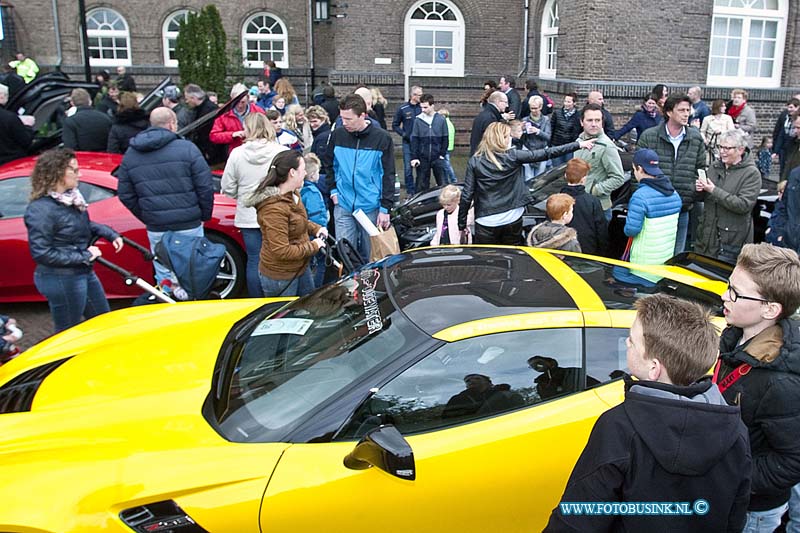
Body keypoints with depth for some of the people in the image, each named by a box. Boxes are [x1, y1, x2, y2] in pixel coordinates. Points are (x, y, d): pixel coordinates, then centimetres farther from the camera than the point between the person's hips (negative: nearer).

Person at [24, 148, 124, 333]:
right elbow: (41, 253, -22)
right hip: (61, 280, -8)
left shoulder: (71, 198, 0)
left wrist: (110, 234, 4)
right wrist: (84, 256, -21)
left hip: (84, 273, 9)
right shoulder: (40, 210, -22)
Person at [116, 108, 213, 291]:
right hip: (188, 226, -3)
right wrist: (205, 215, 5)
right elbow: (205, 187, -8)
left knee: (163, 276, 13)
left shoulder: (130, 154, 7)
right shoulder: (187, 148, -6)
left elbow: (125, 195, 9)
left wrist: (146, 218, 17)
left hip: (155, 229, 3)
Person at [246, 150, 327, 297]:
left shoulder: (293, 195, 1)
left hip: (301, 268, 9)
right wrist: (313, 246, -18)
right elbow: (282, 251, -30)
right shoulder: (274, 208, -30)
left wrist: (316, 229, 2)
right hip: (280, 277, -9)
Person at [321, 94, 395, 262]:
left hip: (371, 207, -2)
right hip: (343, 206, 2)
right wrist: (333, 189, 3)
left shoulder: (381, 138, -9)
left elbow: (388, 175, -7)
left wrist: (385, 208, -9)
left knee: (369, 254, 11)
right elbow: (328, 164, 14)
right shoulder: (337, 135, -1)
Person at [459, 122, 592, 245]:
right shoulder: (513, 156, -5)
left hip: (486, 224, -1)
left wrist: (462, 224, 3)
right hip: (512, 220, 1)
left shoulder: (474, 162, -5)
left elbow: (467, 195, -6)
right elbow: (546, 154, -2)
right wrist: (578, 144, 5)